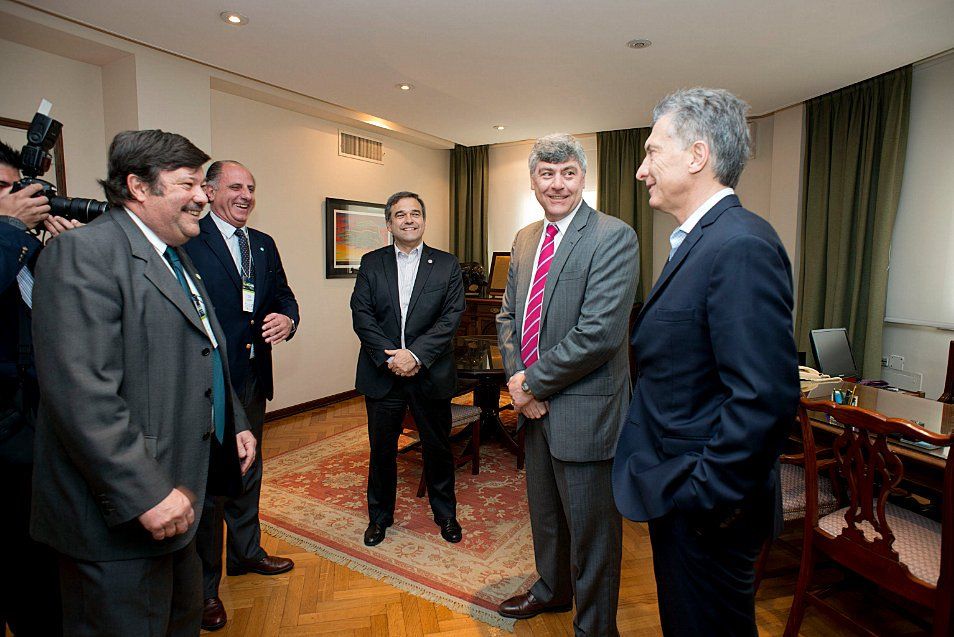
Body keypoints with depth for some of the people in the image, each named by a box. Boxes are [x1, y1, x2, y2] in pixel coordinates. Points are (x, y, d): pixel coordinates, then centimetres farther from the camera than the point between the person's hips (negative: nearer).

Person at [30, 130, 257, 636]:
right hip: (121, 519, -9)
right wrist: (146, 494, -24)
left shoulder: (176, 258, 13)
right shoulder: (83, 251, -17)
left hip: (173, 502, 9)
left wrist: (236, 424, 18)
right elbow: (82, 394, -26)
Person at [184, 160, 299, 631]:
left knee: (248, 471, 21)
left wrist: (286, 318, -10)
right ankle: (203, 585, 25)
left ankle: (245, 552, 42)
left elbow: (283, 295, 12)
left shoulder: (264, 245, 11)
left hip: (252, 378, 7)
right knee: (208, 480, 5)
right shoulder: (187, 240, -11)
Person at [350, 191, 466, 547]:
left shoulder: (447, 265, 1)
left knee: (438, 447, 13)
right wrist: (389, 357, -15)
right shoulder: (371, 263, 5)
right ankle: (380, 516, 34)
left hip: (430, 374, -1)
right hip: (382, 374, 1)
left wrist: (416, 354, -18)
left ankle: (445, 513, 34)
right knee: (381, 449, 13)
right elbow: (361, 314, -4)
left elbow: (452, 317, -8)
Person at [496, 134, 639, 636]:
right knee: (544, 512, 26)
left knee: (590, 528, 11)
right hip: (534, 403, 8)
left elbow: (599, 333, -23)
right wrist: (515, 377, -4)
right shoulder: (525, 239, 9)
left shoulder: (613, 237, -15)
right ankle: (552, 589, 51)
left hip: (583, 407, -7)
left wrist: (534, 383, -15)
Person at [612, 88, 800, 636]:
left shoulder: (741, 245, -23)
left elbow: (767, 396, -28)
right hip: (679, 492, 9)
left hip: (708, 507, -9)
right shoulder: (699, 241, 9)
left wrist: (705, 496, -20)